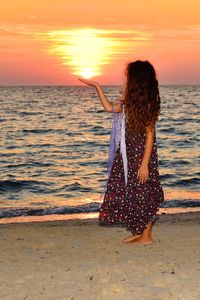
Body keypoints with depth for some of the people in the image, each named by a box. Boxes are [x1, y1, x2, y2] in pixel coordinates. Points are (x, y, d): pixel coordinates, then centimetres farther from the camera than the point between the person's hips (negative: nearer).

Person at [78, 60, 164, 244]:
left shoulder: (148, 104, -16)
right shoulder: (129, 102, 8)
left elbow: (150, 135, -18)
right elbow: (109, 107, 20)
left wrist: (145, 163, -21)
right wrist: (97, 87, 16)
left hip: (141, 155, -8)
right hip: (128, 155, 8)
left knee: (143, 194, 1)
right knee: (130, 194, 12)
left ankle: (146, 236, 13)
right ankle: (138, 232, 22)